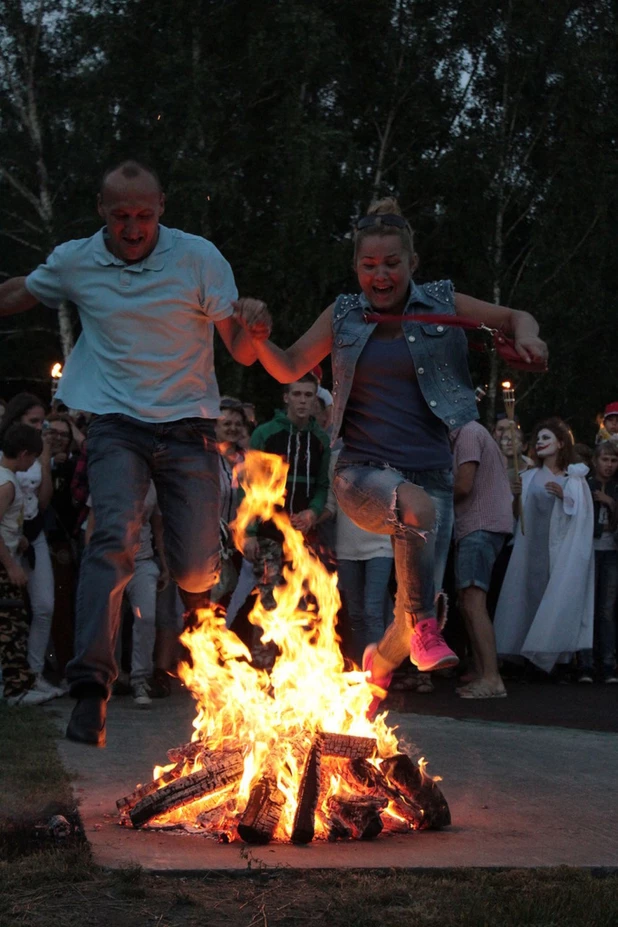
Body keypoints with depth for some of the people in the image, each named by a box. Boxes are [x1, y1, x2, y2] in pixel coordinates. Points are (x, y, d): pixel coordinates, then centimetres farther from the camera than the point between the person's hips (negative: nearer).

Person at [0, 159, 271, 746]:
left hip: (188, 427, 0)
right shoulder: (74, 262, 2)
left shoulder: (200, 258, -4)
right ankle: (90, 686, -28)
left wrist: (253, 330, -26)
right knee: (114, 536, -24)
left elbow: (241, 352, -3)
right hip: (117, 426, 0)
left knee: (196, 569, 0)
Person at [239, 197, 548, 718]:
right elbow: (288, 369, 12)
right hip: (363, 474, -1)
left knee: (421, 609, -1)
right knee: (416, 505, -38)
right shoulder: (345, 315, 8)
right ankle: (423, 624, -21)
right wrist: (257, 335, -7)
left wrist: (527, 337, -9)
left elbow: (515, 318, 14)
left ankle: (379, 663, 33)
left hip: (431, 473, 2)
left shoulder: (440, 304, 5)